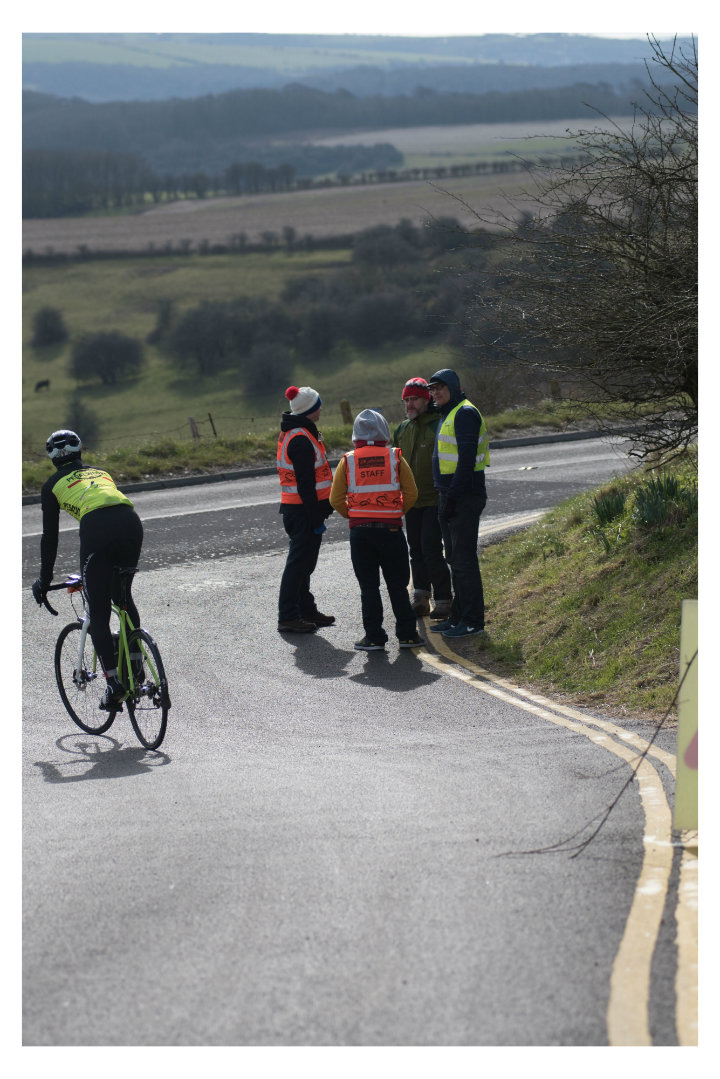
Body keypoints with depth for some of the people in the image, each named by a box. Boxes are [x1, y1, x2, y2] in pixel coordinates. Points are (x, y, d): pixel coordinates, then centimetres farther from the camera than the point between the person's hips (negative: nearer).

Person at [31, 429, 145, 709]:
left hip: (97, 528, -4)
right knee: (123, 597, 26)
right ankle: (136, 664, 19)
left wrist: (44, 581, 29)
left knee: (98, 614, 4)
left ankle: (114, 683, -4)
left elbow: (50, 537, 20)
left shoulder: (53, 484, 21)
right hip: (131, 523, 4)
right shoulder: (100, 472, 35)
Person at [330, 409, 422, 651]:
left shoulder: (348, 461, 0)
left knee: (368, 586, 6)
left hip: (360, 530, 0)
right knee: (398, 585, 9)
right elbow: (411, 494, -1)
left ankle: (374, 637, 6)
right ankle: (407, 634, 13)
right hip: (391, 529, 0)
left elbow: (336, 499, 0)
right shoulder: (395, 458, -1)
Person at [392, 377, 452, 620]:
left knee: (431, 550, -10)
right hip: (411, 501, 7)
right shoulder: (402, 429, 12)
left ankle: (443, 601, -3)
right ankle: (420, 598, 20)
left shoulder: (439, 426, -10)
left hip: (434, 500, -7)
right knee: (416, 550, 12)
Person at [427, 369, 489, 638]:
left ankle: (473, 621, -5)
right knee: (455, 559, 14)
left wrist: (452, 497, -22)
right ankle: (458, 616, 20)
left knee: (464, 558, -8)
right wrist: (445, 497, 17)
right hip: (449, 496, 10)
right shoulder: (447, 415, 19)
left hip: (464, 496, -10)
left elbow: (467, 458, -21)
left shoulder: (465, 414, -14)